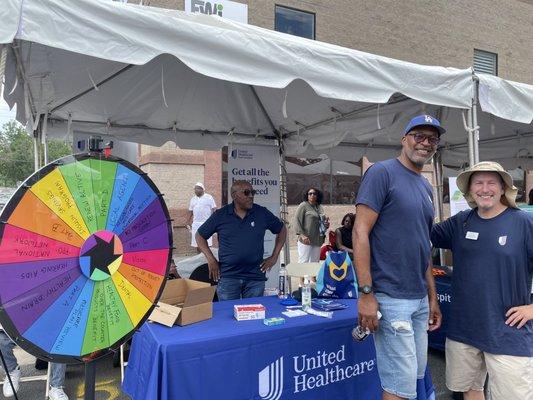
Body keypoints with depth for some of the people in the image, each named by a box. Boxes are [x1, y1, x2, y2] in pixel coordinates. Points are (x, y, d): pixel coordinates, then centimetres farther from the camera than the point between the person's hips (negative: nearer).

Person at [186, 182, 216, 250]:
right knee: (196, 242, 6)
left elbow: (214, 209, -3)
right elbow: (190, 212, 18)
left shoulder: (209, 197, 1)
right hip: (196, 224, 5)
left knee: (207, 243, -7)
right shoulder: (193, 199, 15)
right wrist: (188, 222, 12)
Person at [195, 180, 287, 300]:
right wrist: (211, 260, 0)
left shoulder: (262, 213, 2)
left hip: (255, 277, 1)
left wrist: (274, 257, 7)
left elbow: (282, 230, 13)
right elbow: (200, 235, 9)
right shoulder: (220, 215, 0)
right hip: (228, 277, -1)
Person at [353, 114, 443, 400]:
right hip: (390, 298, -8)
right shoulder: (382, 173, -9)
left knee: (416, 376, 17)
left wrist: (433, 297, 17)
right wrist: (366, 294, -20)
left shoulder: (426, 187, 15)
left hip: (420, 299, 8)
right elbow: (360, 233, -16)